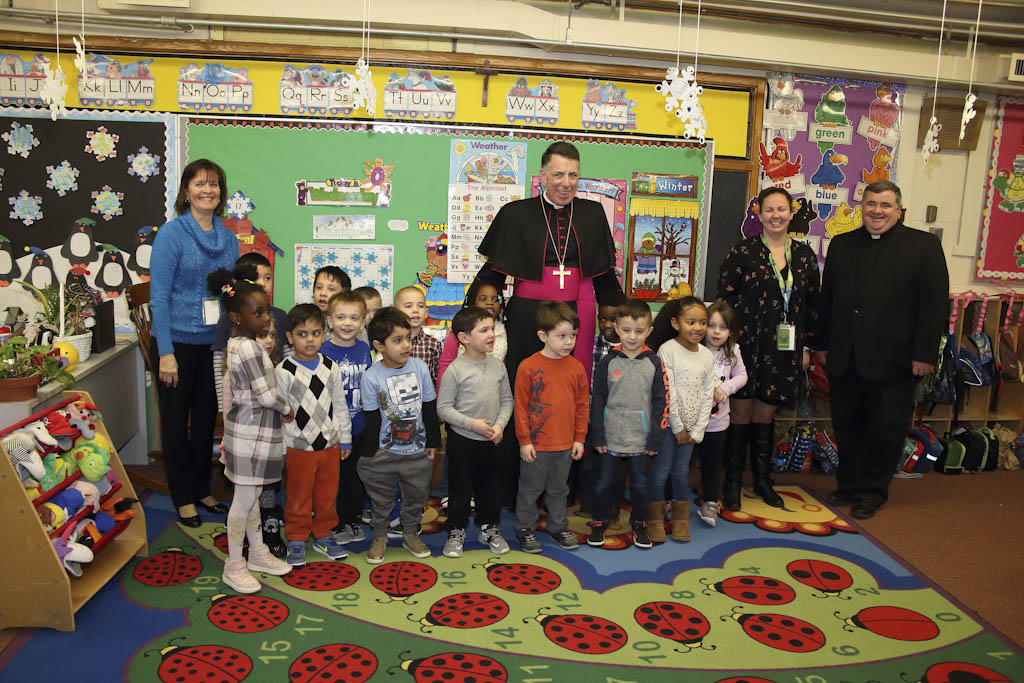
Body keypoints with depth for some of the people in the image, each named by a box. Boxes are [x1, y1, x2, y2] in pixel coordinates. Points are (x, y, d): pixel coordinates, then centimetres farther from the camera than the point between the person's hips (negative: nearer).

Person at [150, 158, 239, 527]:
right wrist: (165, 352, -16)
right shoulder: (171, 233, -10)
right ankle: (183, 497, 21)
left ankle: (201, 489, 30)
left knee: (206, 418, 15)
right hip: (178, 342, -5)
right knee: (176, 422, 7)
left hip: (214, 344, 5)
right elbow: (159, 296, -12)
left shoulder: (228, 237, 7)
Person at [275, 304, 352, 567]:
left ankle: (323, 535, 31)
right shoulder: (284, 371, -10)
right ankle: (297, 539, 24)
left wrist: (345, 439, 10)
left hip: (330, 444, 4)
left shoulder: (331, 368, 2)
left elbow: (340, 405, 9)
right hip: (298, 447, -3)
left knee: (328, 495, 14)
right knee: (298, 497, 8)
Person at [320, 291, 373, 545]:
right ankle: (336, 524, 24)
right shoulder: (324, 352, -12)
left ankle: (354, 520, 32)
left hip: (359, 428, 4)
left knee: (356, 476, 16)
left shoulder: (365, 350, 1)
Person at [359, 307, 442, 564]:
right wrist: (370, 453, -5)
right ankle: (379, 537, 32)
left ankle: (410, 533, 36)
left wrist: (433, 441, 4)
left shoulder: (420, 367, -7)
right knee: (381, 499, 12)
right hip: (384, 452, -2)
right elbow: (371, 419, -7)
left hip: (418, 450, 2)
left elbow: (430, 408, 2)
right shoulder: (371, 377, -13)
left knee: (416, 495, 15)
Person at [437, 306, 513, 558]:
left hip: (490, 440, 5)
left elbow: (507, 400, 7)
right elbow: (443, 408, -12)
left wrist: (500, 424, -9)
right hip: (461, 440, -4)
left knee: (490, 487, 16)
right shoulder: (454, 370, -14)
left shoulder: (497, 365, 1)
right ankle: (456, 532, 24)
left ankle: (489, 528, 34)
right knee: (460, 488, 7)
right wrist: (472, 424, -20)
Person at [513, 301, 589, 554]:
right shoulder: (528, 367, -13)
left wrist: (579, 438, 5)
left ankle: (558, 527, 36)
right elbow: (520, 407, -9)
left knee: (559, 489, 19)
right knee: (530, 489, 11)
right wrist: (524, 441, -9)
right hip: (536, 445, -4)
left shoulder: (576, 367, -1)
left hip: (565, 445, 4)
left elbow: (583, 405, 6)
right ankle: (525, 529, 27)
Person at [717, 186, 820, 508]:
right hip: (747, 345, -3)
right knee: (741, 414, 2)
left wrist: (807, 346, 10)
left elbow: (812, 304, 13)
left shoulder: (804, 255, 8)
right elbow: (725, 297, -4)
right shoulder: (743, 251, -3)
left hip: (785, 349, 3)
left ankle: (762, 480, 25)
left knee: (765, 415, 12)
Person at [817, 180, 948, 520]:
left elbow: (934, 303, -6)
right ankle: (848, 485, 29)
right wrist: (823, 344, 10)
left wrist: (924, 354, -10)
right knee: (846, 427, 13)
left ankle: (871, 492, 22)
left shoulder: (924, 245, -2)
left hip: (892, 361, -4)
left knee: (884, 430, 7)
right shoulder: (842, 244, 10)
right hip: (844, 360, 4)